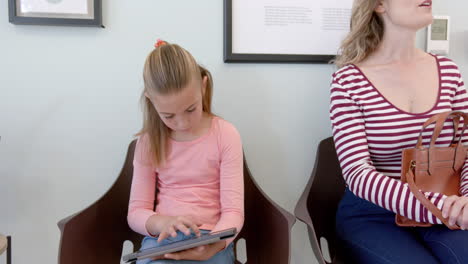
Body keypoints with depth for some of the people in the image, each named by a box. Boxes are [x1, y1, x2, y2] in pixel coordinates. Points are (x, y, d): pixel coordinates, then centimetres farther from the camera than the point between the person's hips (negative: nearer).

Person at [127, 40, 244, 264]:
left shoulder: (225, 135, -4)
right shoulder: (149, 141, 2)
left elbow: (233, 211, -7)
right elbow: (136, 212, 3)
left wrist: (213, 245, -27)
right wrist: (163, 222, -19)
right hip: (162, 238, 1)